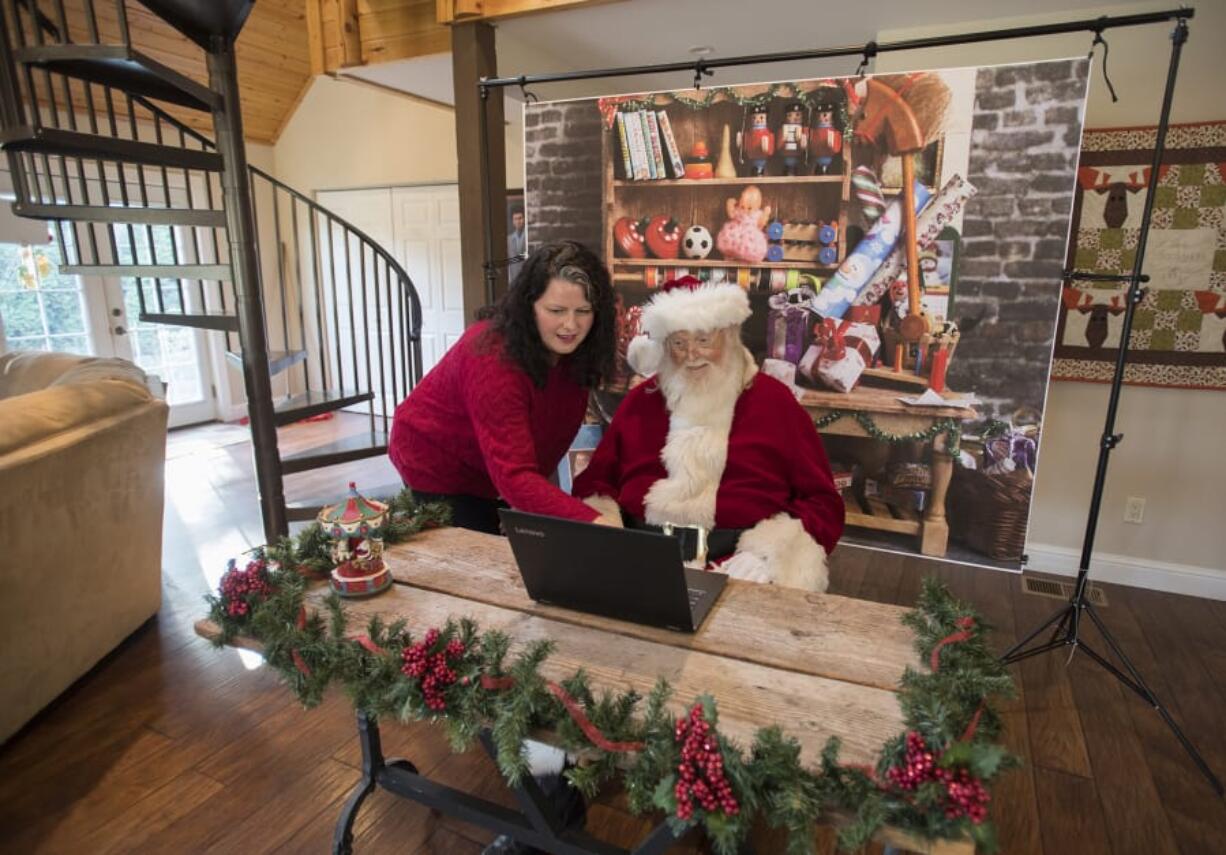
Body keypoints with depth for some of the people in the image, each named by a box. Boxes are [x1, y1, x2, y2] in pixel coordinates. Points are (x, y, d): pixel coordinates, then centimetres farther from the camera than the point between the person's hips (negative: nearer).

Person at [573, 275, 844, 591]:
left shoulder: (772, 399, 5)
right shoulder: (641, 400, 13)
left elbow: (822, 502, 2)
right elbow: (594, 483, 15)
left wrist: (768, 550, -16)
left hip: (734, 566, -1)